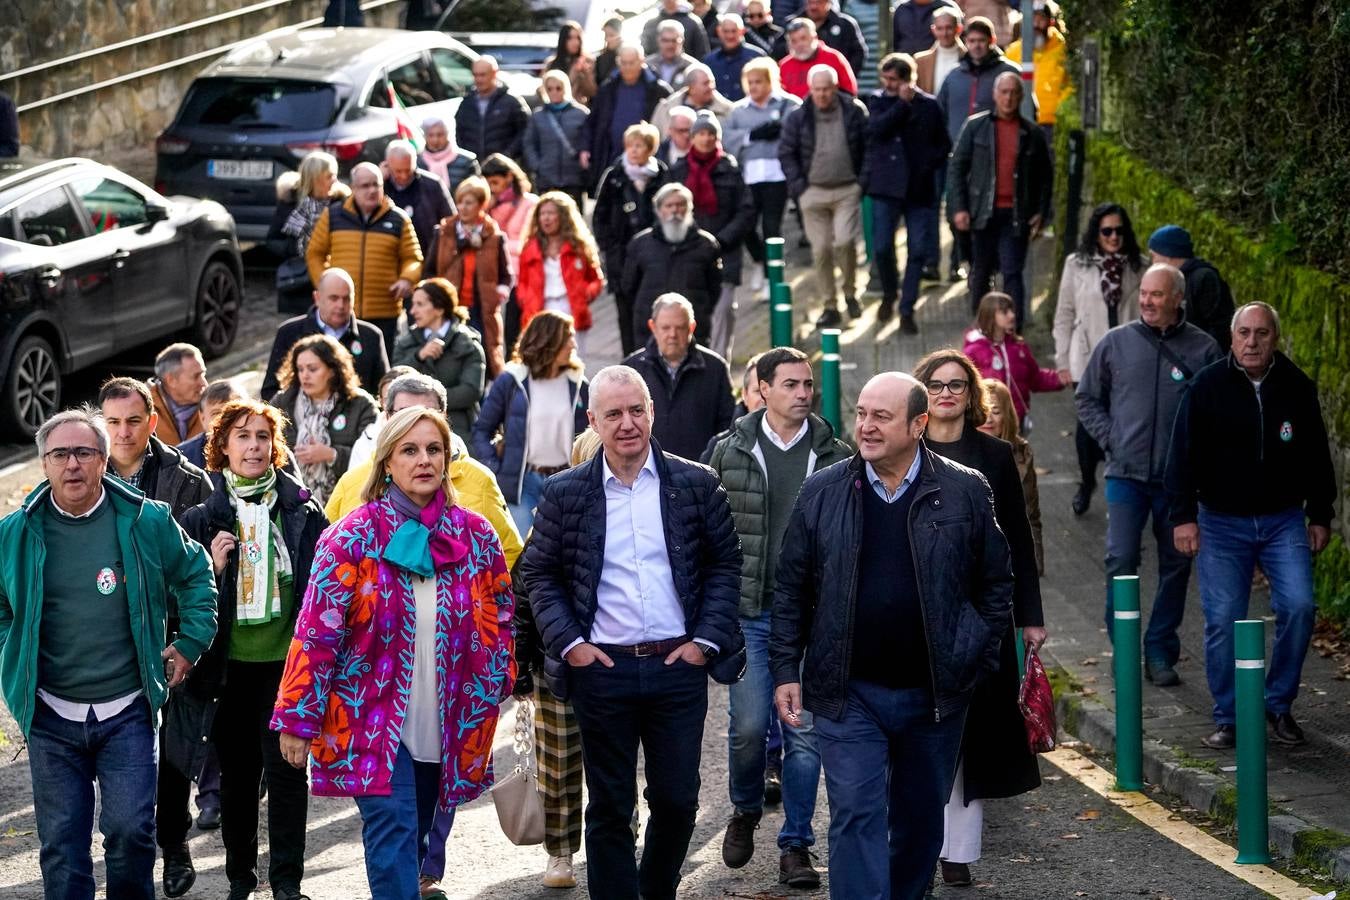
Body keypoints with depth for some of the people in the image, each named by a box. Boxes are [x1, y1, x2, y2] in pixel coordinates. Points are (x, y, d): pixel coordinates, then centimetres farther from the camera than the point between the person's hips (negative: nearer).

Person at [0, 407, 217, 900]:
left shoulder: (147, 521, -2)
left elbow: (196, 576, 13)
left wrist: (189, 644, 7)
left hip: (128, 713, -1)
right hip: (50, 717, 1)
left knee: (131, 831, -4)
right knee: (61, 842, 5)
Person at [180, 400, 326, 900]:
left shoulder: (302, 511, 1)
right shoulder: (203, 517, 3)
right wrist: (213, 568, -12)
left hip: (286, 658, -1)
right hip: (231, 663, 2)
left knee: (285, 766, -4)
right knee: (237, 770, 10)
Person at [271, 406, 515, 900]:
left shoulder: (476, 536, 3)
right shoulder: (353, 538, -9)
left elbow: (500, 614, 15)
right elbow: (317, 630, -10)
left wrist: (493, 686, 9)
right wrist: (296, 719, -11)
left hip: (450, 724, 4)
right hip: (373, 717, -4)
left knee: (421, 837, 13)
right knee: (392, 830, -14)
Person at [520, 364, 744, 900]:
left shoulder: (695, 484, 2)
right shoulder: (564, 494, 1)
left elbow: (726, 562, 5)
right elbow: (539, 574, 6)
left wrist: (706, 638, -3)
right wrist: (568, 641, -5)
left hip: (679, 666, 1)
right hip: (601, 670, -1)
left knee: (677, 800, 7)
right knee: (609, 807, 6)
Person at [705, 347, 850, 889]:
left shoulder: (836, 457, 5)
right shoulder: (730, 451, 3)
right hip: (748, 612, -1)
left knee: (805, 732, 1)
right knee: (748, 725, -3)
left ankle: (796, 846, 11)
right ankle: (745, 812, 27)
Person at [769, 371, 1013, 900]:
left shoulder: (965, 492, -2)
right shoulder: (822, 493, 0)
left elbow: (996, 584, 4)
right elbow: (790, 591, 4)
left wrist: (976, 663, -1)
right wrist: (785, 671, 0)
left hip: (934, 694, 1)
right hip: (848, 693, -1)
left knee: (921, 822, 14)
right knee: (856, 817, -7)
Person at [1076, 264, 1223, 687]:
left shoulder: (1203, 348, 0)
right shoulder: (1116, 343, 3)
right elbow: (1087, 398, 14)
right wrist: (1109, 438, 2)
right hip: (1126, 473, 0)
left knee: (1176, 565, 7)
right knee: (1120, 560, -8)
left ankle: (1161, 653, 18)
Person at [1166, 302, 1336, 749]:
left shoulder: (1297, 387, 2)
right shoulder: (1207, 387, -4)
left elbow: (1317, 456, 11)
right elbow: (1183, 455, -4)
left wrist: (1320, 515, 10)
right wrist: (1182, 515, -10)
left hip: (1284, 520, 2)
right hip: (1221, 523, -1)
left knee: (1298, 607, -10)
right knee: (1223, 620, -3)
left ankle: (1279, 705, 9)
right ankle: (1228, 719, 10)